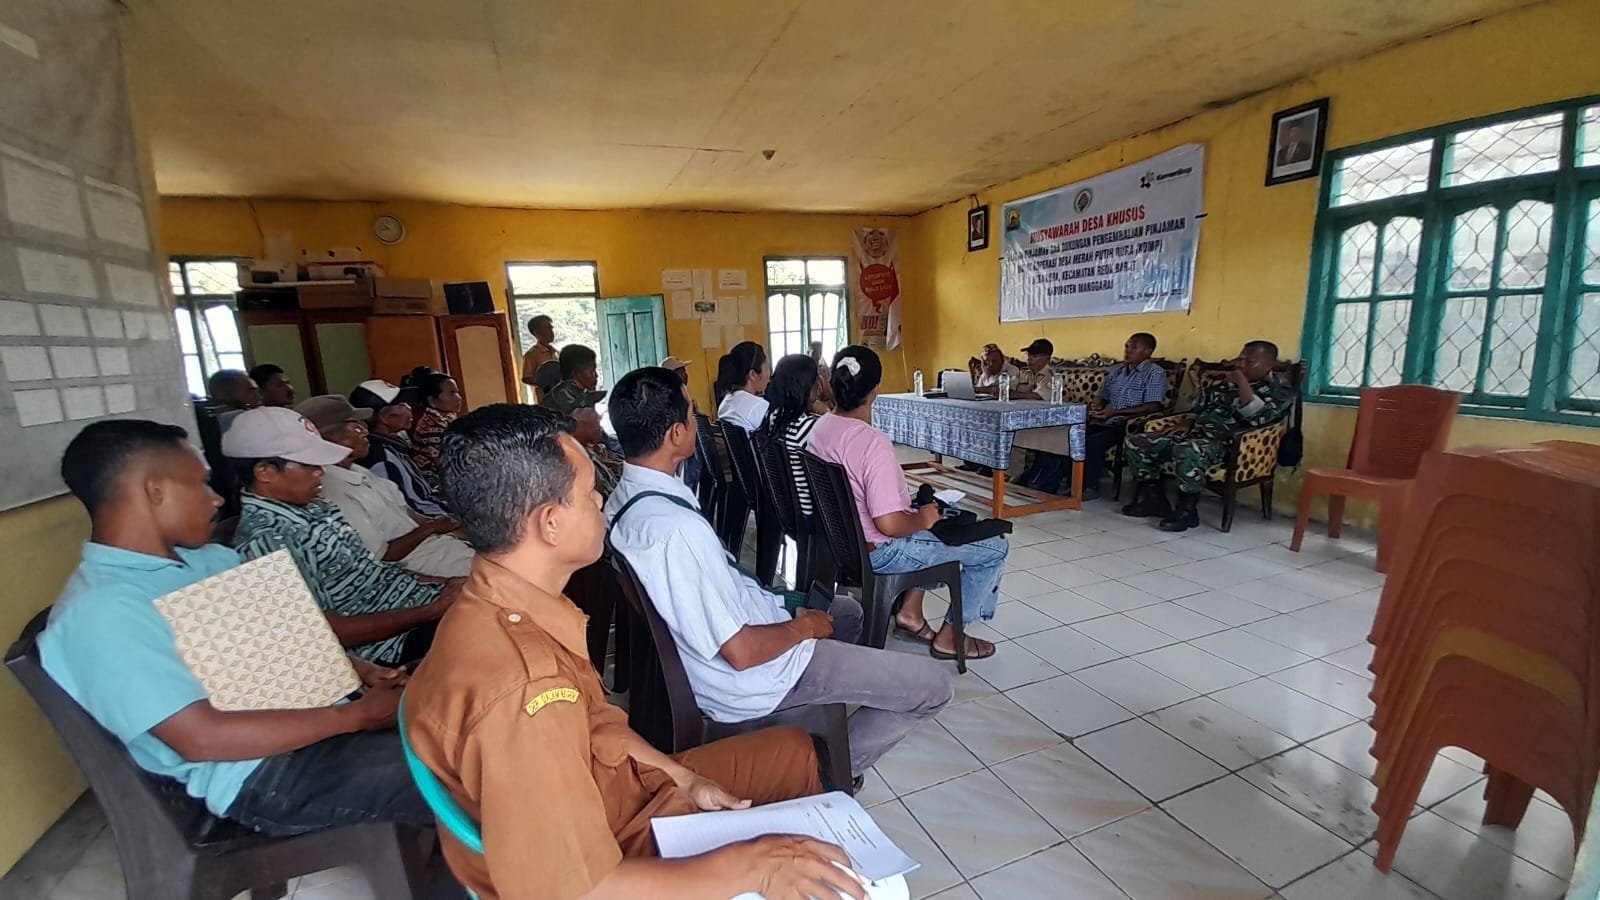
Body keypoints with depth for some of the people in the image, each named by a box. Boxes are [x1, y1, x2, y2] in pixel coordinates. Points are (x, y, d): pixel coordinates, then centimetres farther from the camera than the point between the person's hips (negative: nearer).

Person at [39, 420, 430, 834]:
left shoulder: (211, 559, 10)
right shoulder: (99, 611, -16)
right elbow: (203, 737, -22)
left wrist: (360, 672, 0)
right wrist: (356, 715, -20)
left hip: (316, 714, 8)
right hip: (258, 775, -8)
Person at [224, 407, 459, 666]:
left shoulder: (314, 508, 9)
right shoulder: (265, 540, -16)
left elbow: (367, 568, 13)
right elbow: (327, 631, -18)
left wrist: (442, 584, 1)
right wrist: (432, 611, -20)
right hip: (391, 642, -8)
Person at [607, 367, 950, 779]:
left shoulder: (623, 499, -3)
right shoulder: (678, 529, -34)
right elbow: (741, 652, -28)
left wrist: (787, 605, 7)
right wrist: (803, 626, -10)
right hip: (746, 684, -9)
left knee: (846, 610, 29)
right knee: (932, 686, -2)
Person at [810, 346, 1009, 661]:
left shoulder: (820, 428, -2)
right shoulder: (873, 442, -29)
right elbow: (889, 525, -31)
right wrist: (923, 519, -10)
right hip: (878, 552, -9)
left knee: (932, 515, 32)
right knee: (996, 547, 4)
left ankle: (910, 611, 28)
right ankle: (949, 637, 17)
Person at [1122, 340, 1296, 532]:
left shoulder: (1280, 391, -1)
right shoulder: (1222, 385, 21)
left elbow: (1256, 415, -22)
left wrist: (1242, 380, -18)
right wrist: (1187, 424, 11)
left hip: (1227, 444, -8)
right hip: (1195, 434, 8)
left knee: (1186, 451, -42)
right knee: (1134, 442, -5)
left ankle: (1186, 510, -23)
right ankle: (1153, 499, 3)